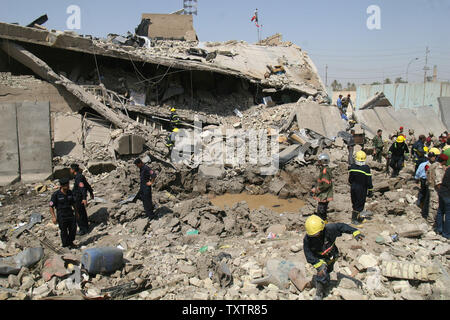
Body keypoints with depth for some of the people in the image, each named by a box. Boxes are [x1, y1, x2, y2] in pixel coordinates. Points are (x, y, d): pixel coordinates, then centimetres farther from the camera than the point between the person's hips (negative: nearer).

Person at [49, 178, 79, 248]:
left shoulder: (70, 192, -2)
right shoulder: (56, 195, -16)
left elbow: (73, 203, 13)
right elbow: (51, 207, -11)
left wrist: (76, 212, 14)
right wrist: (54, 217, -17)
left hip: (70, 214, 4)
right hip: (61, 217, -4)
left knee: (73, 229, 4)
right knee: (64, 231, 7)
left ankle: (70, 242, 28)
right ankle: (66, 244, 26)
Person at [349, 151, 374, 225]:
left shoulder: (352, 167, -5)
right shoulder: (366, 168, -17)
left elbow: (350, 179, 5)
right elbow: (369, 181, -12)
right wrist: (370, 191, -2)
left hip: (353, 188, 5)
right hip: (362, 189, -5)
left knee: (355, 203, 17)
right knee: (359, 204, 5)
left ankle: (359, 217, 31)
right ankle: (354, 219, 7)